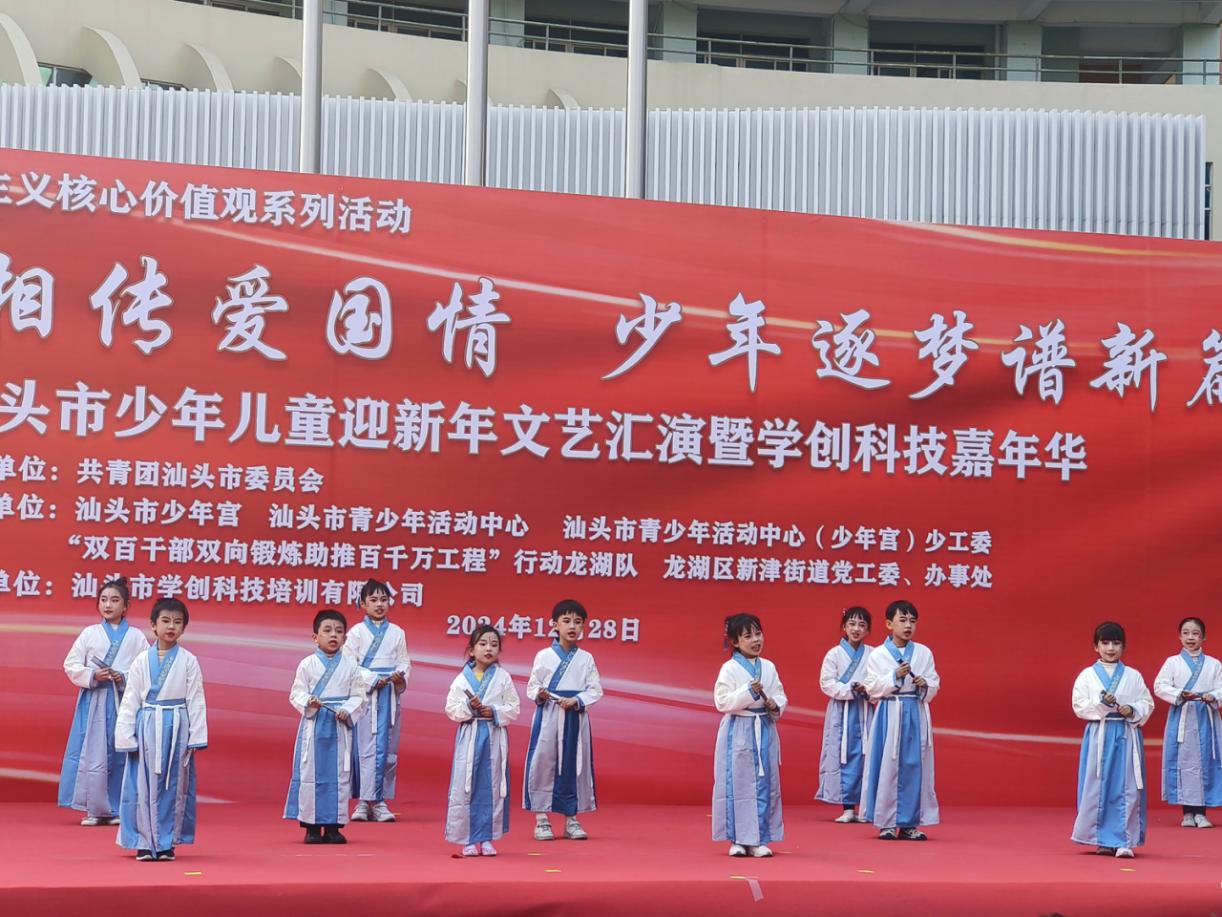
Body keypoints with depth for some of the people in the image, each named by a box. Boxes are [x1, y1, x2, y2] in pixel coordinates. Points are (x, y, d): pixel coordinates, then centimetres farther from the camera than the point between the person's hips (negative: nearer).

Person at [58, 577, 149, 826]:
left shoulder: (136, 636, 4)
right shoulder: (90, 633, 6)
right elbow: (71, 665, 6)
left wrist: (125, 678, -14)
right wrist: (92, 676, -10)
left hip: (124, 701, 0)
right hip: (94, 701, 0)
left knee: (120, 754, 1)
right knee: (91, 754, -3)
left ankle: (117, 809, 11)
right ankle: (94, 809, 5)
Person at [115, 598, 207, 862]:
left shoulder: (189, 661, 1)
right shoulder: (141, 661, 3)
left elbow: (196, 700, 2)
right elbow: (130, 700, 4)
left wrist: (196, 737, -3)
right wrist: (126, 736, -1)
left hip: (176, 728, 0)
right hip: (147, 728, 0)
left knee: (173, 786, 4)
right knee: (144, 785, 2)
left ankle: (166, 842, 14)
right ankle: (144, 842, 11)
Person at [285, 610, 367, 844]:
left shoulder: (350, 666, 4)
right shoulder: (307, 665, 0)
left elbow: (358, 695, 4)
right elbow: (296, 694, 0)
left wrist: (347, 710, -13)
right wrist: (308, 702, -19)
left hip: (340, 727, 2)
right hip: (313, 724, -2)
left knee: (339, 774, 3)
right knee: (310, 772, -1)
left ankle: (333, 826, 12)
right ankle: (312, 826, 8)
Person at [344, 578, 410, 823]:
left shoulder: (397, 633, 10)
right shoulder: (356, 632, 1)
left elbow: (404, 662, 9)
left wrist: (401, 676, -13)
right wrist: (373, 679, -13)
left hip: (390, 695, 3)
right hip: (365, 694, -3)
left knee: (388, 748, 3)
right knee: (365, 747, -6)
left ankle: (380, 801, 9)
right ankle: (365, 800, -4)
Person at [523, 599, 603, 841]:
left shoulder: (586, 659, 5)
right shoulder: (544, 656, 2)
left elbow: (595, 689, 2)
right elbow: (532, 686, 5)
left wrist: (576, 701, -13)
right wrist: (539, 695, -17)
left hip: (575, 717, 2)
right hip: (548, 715, -2)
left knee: (574, 765, 5)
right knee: (543, 762, -3)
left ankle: (571, 819, 15)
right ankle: (541, 820, 6)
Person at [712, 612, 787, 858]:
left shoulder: (769, 667, 8)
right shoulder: (730, 669, -7)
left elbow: (780, 695, 13)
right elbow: (722, 701, -13)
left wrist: (776, 705, -9)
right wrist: (749, 692, -22)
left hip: (765, 729, 5)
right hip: (738, 730, -5)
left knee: (765, 784, 5)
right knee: (737, 784, -2)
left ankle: (758, 839, 12)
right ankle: (737, 839, 8)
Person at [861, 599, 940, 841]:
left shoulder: (924, 653, 7)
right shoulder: (878, 655, -1)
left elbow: (934, 685, 9)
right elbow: (872, 687, -4)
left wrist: (925, 685, -12)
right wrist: (895, 677, -15)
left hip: (916, 714, 3)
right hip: (890, 714, -3)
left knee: (914, 766, 2)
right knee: (887, 766, -3)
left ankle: (909, 823, 10)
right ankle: (886, 823, 7)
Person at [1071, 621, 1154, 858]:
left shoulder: (1133, 676, 9)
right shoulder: (1087, 675, 5)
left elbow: (1147, 703, 8)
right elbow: (1079, 705, -2)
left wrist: (1133, 711, -11)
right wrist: (1101, 703, -16)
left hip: (1127, 734, 1)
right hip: (1098, 734, -1)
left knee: (1127, 788, -4)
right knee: (1098, 787, 0)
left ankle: (1123, 840, -2)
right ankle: (1102, 840, 11)